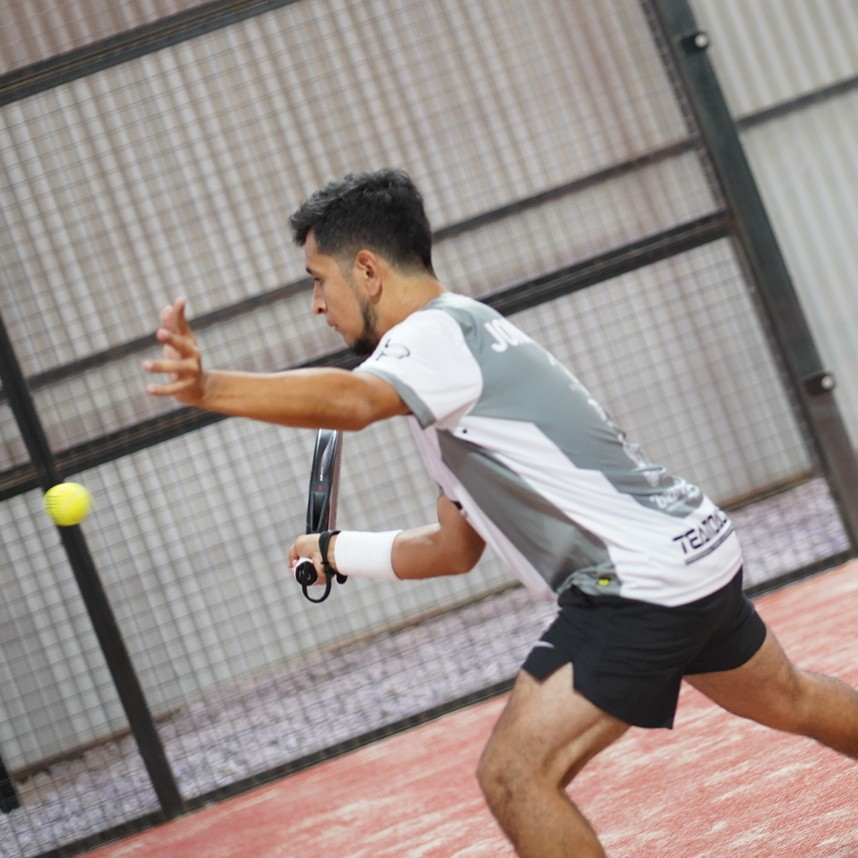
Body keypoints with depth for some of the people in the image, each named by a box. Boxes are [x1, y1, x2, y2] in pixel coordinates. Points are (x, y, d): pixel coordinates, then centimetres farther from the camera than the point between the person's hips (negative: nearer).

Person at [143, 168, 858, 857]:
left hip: (642, 583, -11)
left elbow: (349, 402, -41)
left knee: (515, 776, -16)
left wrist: (207, 387, -54)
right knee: (792, 702, 32)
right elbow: (456, 548, 19)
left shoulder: (439, 333, -15)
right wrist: (336, 552, 9)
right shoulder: (469, 333, 16)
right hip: (701, 553, 11)